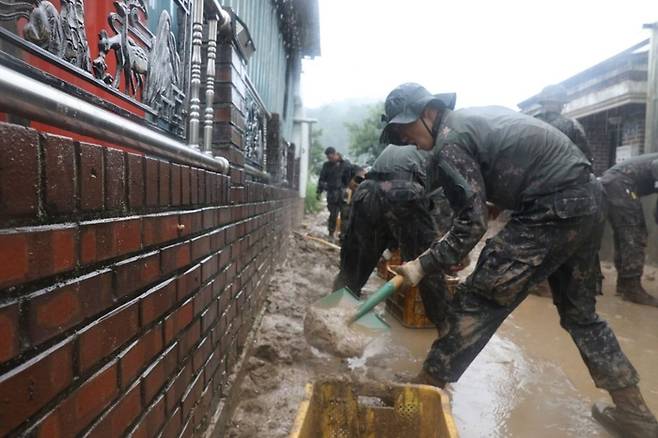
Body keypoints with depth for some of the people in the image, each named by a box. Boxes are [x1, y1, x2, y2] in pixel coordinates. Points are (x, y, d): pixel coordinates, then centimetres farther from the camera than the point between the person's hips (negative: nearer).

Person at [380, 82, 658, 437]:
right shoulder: (475, 117, 17)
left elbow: (472, 223, -15)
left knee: (476, 302, -4)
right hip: (588, 197, 10)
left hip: (554, 210, -10)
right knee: (579, 311, 21)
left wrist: (423, 265, -9)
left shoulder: (448, 143, -11)